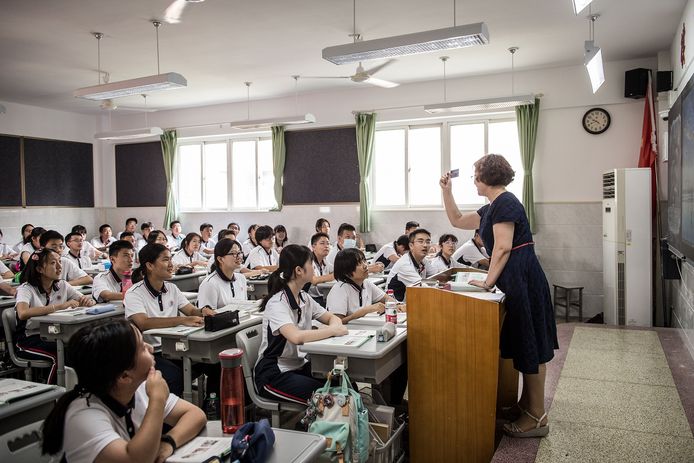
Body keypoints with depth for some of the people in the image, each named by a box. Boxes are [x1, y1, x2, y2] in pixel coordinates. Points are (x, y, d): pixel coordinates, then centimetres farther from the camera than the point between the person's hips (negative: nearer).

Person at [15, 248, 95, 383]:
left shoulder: (62, 286, 6)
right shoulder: (26, 289, -12)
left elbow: (88, 301, 3)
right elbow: (23, 313, -33)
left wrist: (87, 300, -22)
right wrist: (60, 306, -38)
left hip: (54, 336, 5)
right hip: (29, 340, -5)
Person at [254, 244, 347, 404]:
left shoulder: (304, 298, 4)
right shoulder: (277, 303, -21)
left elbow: (332, 318, 11)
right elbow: (296, 337, -37)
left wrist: (336, 324, -14)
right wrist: (333, 330, -27)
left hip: (300, 366, 8)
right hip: (273, 375, -8)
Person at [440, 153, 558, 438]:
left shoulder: (505, 203, -13)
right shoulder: (492, 207, 17)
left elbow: (503, 247, -20)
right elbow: (457, 221, 26)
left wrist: (488, 282, -16)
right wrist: (446, 191, 20)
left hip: (522, 279, -10)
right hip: (515, 281, 10)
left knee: (529, 345, -3)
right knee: (525, 344, 16)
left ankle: (537, 417, 6)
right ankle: (527, 404, 28)